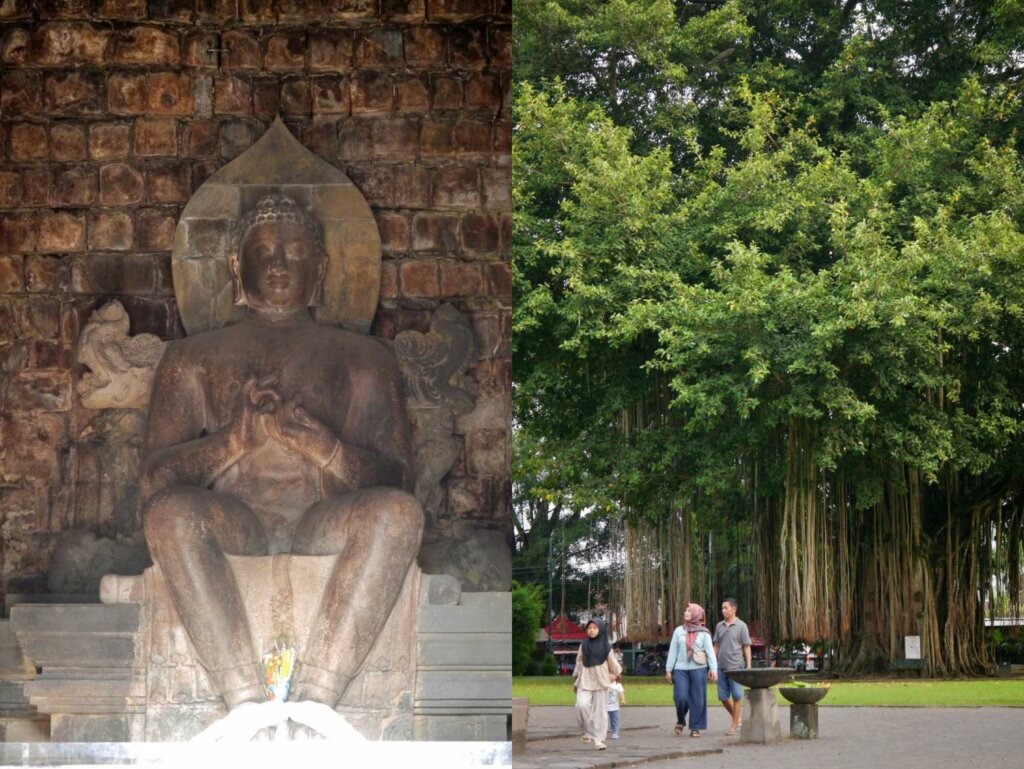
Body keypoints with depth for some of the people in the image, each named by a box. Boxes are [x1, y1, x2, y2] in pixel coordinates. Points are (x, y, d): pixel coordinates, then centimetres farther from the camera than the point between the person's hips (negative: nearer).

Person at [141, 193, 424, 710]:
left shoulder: (363, 358, 22)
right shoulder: (193, 358, 22)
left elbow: (395, 479, 9)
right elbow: (153, 478, 9)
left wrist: (320, 444, -12)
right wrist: (235, 439, -11)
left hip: (325, 526, 0)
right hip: (230, 523, 0)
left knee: (398, 512, -33)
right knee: (170, 512, -35)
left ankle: (314, 700, -44)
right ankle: (246, 704, -45)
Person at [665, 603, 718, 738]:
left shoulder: (703, 633, 5)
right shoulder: (679, 631, 11)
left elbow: (710, 652, -1)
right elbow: (673, 651, 11)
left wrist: (713, 669, -12)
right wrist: (668, 670, 6)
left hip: (698, 669, -1)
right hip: (681, 669, 1)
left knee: (697, 699, -2)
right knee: (681, 697, -7)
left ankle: (696, 727, 8)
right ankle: (680, 721, 19)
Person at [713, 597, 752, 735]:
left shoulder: (741, 626, -3)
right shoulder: (719, 626, 9)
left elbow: (746, 647, -2)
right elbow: (716, 646, 14)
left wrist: (748, 666, -6)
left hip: (736, 667, -5)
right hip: (722, 667, 5)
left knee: (736, 697, -2)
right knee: (723, 697, 5)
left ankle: (734, 725, 6)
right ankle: (737, 717, 26)